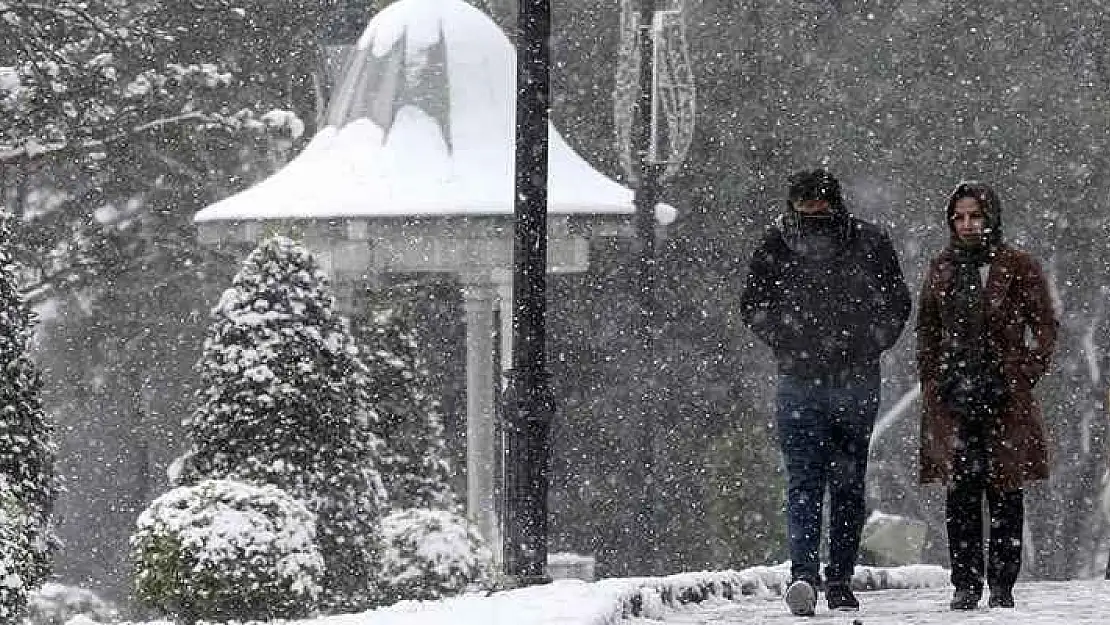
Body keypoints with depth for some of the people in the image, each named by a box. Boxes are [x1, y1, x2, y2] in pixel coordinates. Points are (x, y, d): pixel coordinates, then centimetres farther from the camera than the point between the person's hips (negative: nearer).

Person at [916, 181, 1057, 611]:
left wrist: (1023, 376, -6)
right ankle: (966, 586, 2)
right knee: (960, 493, -2)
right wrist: (932, 380, 6)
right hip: (952, 397, 2)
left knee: (1004, 491, 0)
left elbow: (1044, 326, 4)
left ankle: (1002, 587, 5)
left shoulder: (1017, 268, 2)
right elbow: (926, 330, 18)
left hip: (1005, 397, -2)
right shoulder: (941, 270, 12)